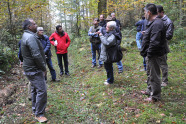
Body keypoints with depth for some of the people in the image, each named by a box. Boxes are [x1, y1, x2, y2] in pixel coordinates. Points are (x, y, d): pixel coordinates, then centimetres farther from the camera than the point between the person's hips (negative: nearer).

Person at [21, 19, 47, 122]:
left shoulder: (27, 36, 14)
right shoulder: (31, 37, -21)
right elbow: (36, 55, -26)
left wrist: (42, 67, 18)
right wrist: (43, 67, -14)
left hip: (31, 69, 11)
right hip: (34, 70, -11)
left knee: (35, 89, 20)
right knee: (41, 91, -7)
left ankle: (35, 109, 34)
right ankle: (39, 114, 4)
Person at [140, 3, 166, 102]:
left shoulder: (157, 24, -22)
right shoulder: (153, 23, 12)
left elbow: (154, 43, -29)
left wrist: (149, 54, -20)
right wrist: (145, 52, 13)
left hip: (155, 55, -10)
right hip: (152, 54, 10)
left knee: (154, 75, 2)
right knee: (151, 73, 23)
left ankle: (155, 96, 17)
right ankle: (150, 90, 41)